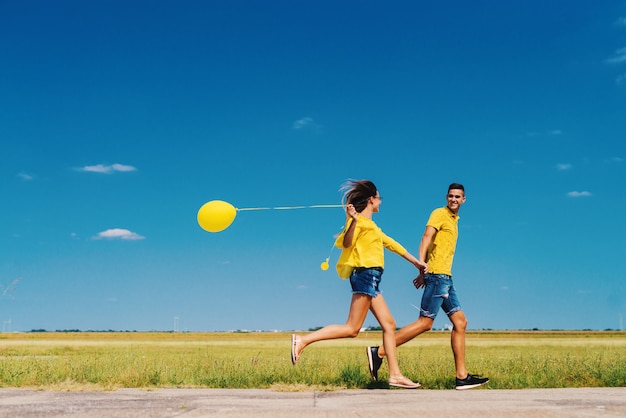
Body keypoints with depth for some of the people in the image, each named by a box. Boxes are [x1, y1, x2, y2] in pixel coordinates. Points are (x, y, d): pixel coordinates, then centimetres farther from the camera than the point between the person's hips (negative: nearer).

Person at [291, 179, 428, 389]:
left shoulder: (370, 225, 23)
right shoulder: (361, 221, -5)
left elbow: (390, 243, 30)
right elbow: (346, 243, -20)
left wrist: (415, 261, 34)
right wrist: (352, 221, -36)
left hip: (371, 278, 10)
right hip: (366, 275, -10)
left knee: (389, 324, 7)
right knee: (352, 328, -14)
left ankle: (395, 375, 7)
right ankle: (303, 340, -15)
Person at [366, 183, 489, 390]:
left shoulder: (454, 219, 22)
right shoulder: (439, 214, -4)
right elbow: (427, 237, -17)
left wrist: (424, 272, 13)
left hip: (446, 277, 9)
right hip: (437, 274, -9)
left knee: (460, 322, 7)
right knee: (425, 322, -11)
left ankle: (462, 377, 9)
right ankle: (379, 352, -8)